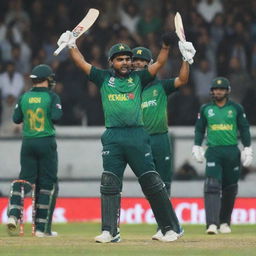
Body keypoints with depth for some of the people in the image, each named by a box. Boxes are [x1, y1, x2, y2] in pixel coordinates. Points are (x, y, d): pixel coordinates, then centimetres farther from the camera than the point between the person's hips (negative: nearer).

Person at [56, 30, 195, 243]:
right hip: (113, 138, 1)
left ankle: (169, 229, 0)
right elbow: (82, 63, 12)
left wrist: (166, 46, -8)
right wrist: (71, 45, 4)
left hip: (137, 136, -1)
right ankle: (110, 231, -1)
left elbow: (159, 64, 6)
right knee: (109, 184, -3)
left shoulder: (138, 78, 13)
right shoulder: (104, 78, 14)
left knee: (152, 183, -4)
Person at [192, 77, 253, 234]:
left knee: (230, 189, 6)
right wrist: (197, 148, 4)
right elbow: (199, 130, 14)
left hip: (232, 152, 1)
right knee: (212, 186, -15)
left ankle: (224, 222, 20)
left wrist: (248, 149, 2)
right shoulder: (206, 109, 9)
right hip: (213, 152, -1)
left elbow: (244, 129, 8)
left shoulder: (236, 108, 6)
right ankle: (212, 223, -23)